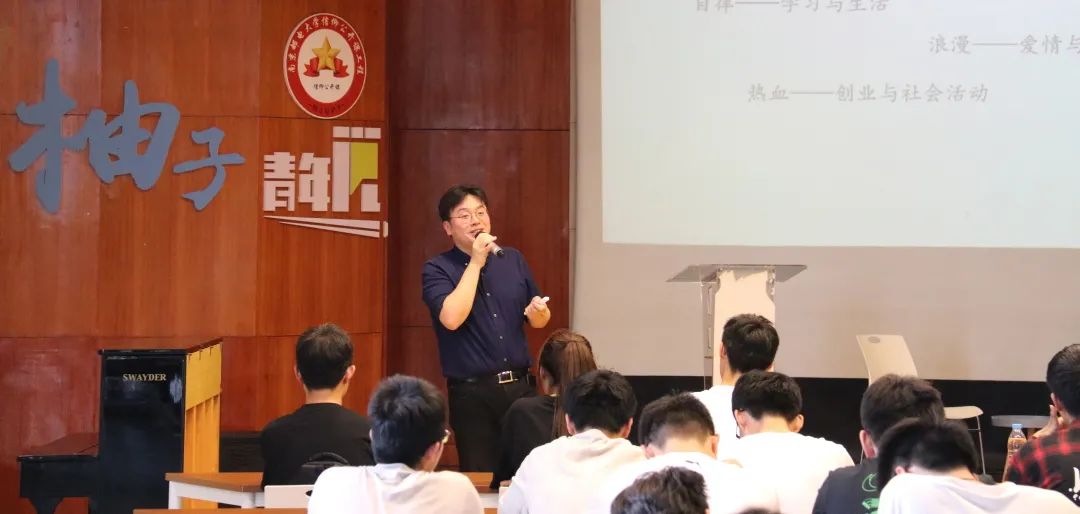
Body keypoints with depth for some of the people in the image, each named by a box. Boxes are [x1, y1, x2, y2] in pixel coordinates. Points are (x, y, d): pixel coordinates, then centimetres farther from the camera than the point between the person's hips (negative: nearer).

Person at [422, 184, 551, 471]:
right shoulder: (437, 270, -3)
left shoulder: (513, 260, 11)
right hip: (472, 393, -4)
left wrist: (539, 313, -5)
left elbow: (538, 321, 19)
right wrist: (475, 263, -15)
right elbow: (452, 318, -21)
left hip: (520, 386, 4)